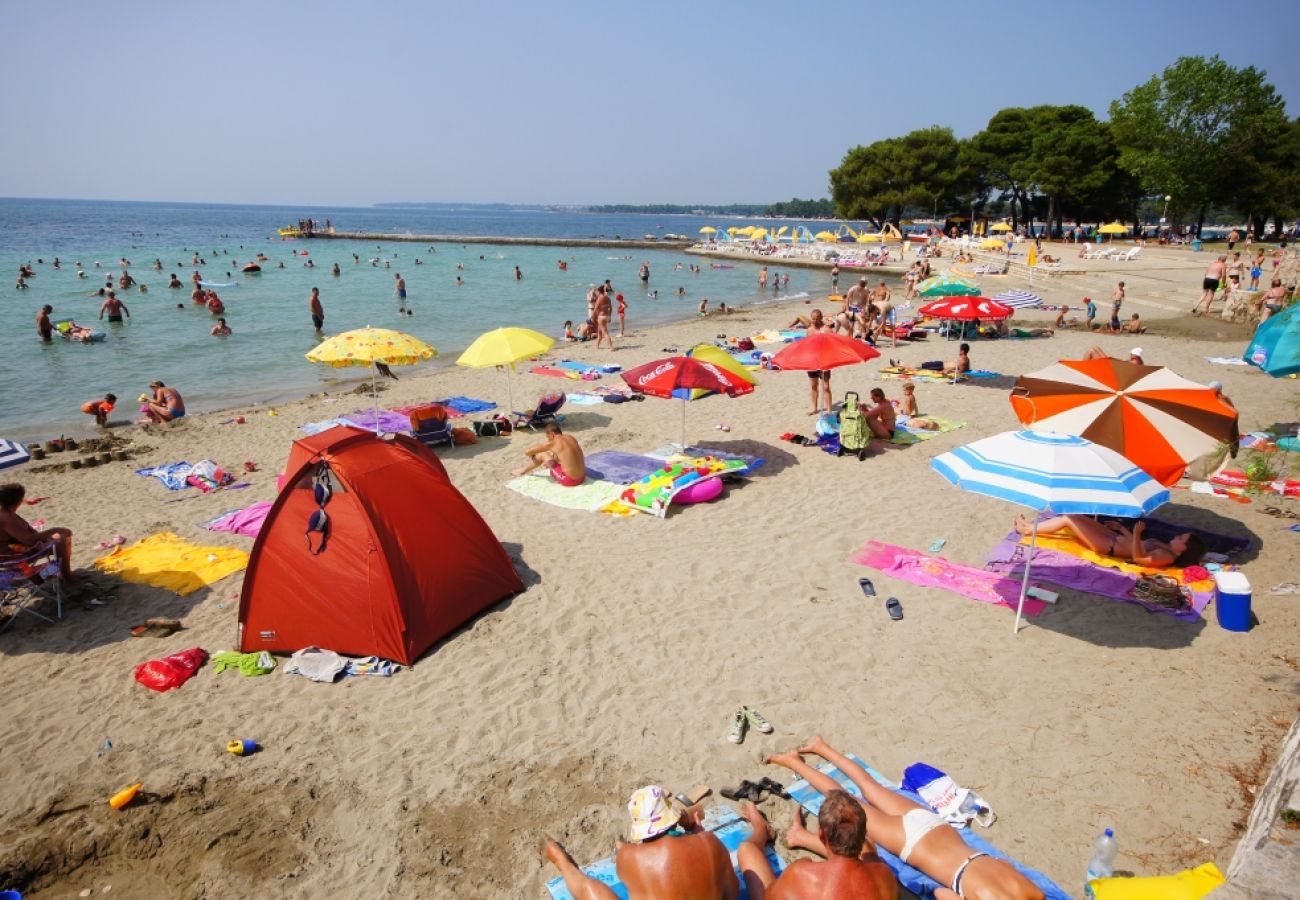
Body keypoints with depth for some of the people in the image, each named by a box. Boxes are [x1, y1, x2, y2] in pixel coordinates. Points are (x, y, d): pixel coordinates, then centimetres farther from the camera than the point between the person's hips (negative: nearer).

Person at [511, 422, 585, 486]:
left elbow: (527, 452, -2)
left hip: (569, 480, -7)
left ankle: (524, 470, 33)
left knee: (542, 455, 10)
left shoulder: (552, 443, -11)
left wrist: (532, 456, 20)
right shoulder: (570, 437, 7)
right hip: (581, 478, 7)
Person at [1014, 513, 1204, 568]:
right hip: (1114, 537, 9)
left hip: (1108, 546, -9)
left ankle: (1029, 529, 3)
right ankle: (1033, 525, 19)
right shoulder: (1166, 547, 8)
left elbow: (1138, 557, -33)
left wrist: (1137, 533, -41)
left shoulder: (1167, 557, -19)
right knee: (1073, 515, 8)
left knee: (1069, 519, -13)